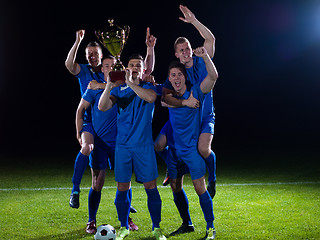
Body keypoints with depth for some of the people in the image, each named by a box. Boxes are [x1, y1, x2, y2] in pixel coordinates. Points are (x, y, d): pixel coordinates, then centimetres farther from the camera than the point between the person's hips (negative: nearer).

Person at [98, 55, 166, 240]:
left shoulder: (149, 87, 5)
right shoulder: (120, 89, 8)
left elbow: (151, 97, -20)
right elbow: (102, 107, -7)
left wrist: (130, 83, -24)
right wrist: (109, 86, -21)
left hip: (144, 145, -1)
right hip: (123, 145, 1)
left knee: (151, 186, -1)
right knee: (122, 188, 4)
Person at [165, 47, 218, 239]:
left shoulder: (196, 93, -10)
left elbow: (213, 76, -23)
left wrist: (205, 56, -35)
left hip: (192, 148, -5)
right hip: (175, 148, 6)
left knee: (200, 188, -5)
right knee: (175, 187, 12)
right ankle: (187, 224, 29)